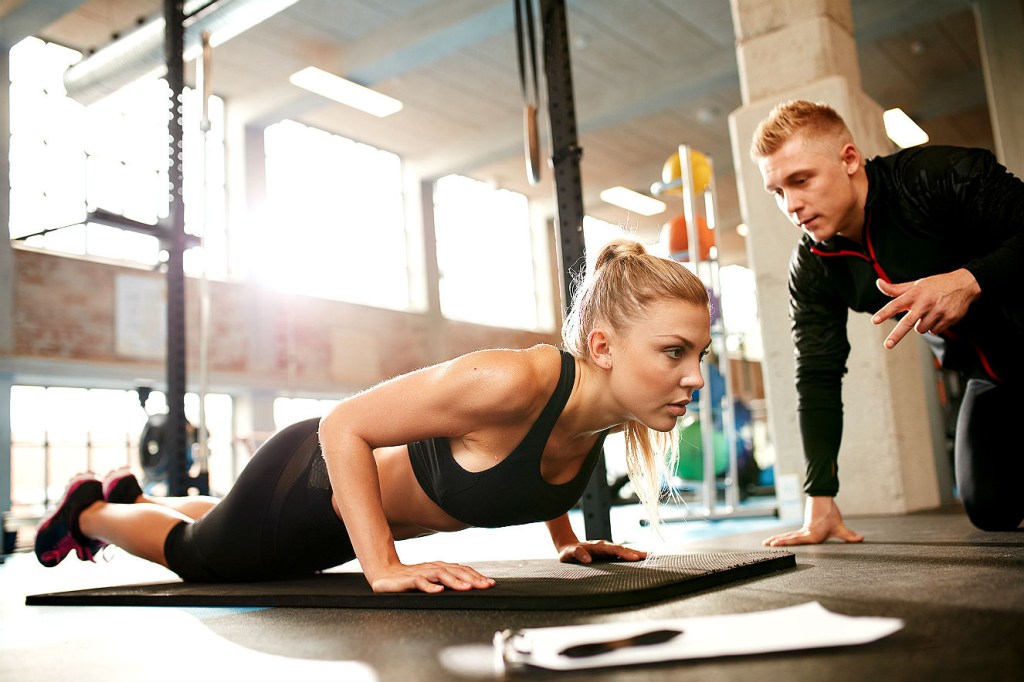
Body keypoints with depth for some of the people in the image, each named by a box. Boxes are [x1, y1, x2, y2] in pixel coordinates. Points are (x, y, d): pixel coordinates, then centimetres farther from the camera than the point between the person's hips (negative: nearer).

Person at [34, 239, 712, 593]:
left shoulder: (612, 401, -19)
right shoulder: (512, 381, -43)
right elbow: (343, 426, -34)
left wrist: (566, 540, 3)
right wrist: (384, 568, -36)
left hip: (366, 505, 7)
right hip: (309, 479, -7)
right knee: (193, 553, 24)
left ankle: (133, 498, 64)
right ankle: (90, 510, 54)